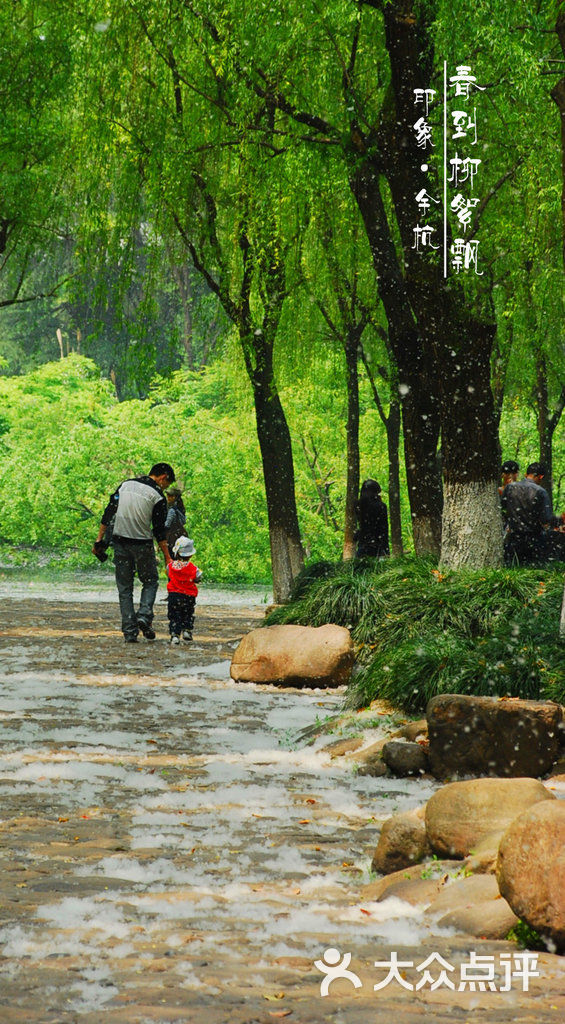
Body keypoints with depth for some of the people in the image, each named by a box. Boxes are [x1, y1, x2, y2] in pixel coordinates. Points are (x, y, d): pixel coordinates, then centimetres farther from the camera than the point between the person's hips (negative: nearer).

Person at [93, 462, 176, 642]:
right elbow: (159, 531, -6)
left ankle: (129, 632, 2)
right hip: (142, 544, -4)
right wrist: (167, 557, -1)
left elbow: (108, 513, 7)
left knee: (125, 588, 8)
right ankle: (144, 616, -9)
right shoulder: (157, 495, -6)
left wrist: (99, 539, 10)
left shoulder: (126, 484, 9)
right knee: (150, 582, 15)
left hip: (120, 543, 4)